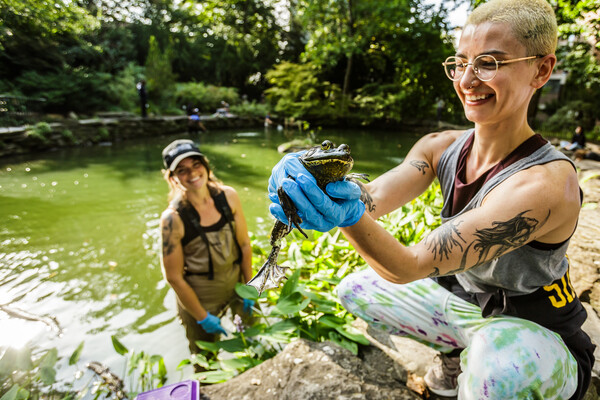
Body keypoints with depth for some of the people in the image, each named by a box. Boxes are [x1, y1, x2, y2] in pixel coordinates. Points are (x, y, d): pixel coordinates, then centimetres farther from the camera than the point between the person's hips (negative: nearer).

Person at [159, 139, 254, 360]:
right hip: (199, 295, -3)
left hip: (237, 282, 4)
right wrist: (203, 318, -9)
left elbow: (244, 244, -3)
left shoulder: (228, 196, -13)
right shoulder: (173, 218, -24)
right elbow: (174, 278, -17)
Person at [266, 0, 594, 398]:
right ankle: (456, 353, 19)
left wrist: (349, 216, -53)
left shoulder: (548, 182, -31)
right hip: (466, 305, 6)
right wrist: (309, 183, -43)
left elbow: (408, 266, -37)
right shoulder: (440, 147, -9)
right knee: (354, 289, 4)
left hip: (535, 337, -5)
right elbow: (374, 195, -25)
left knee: (500, 357, -40)